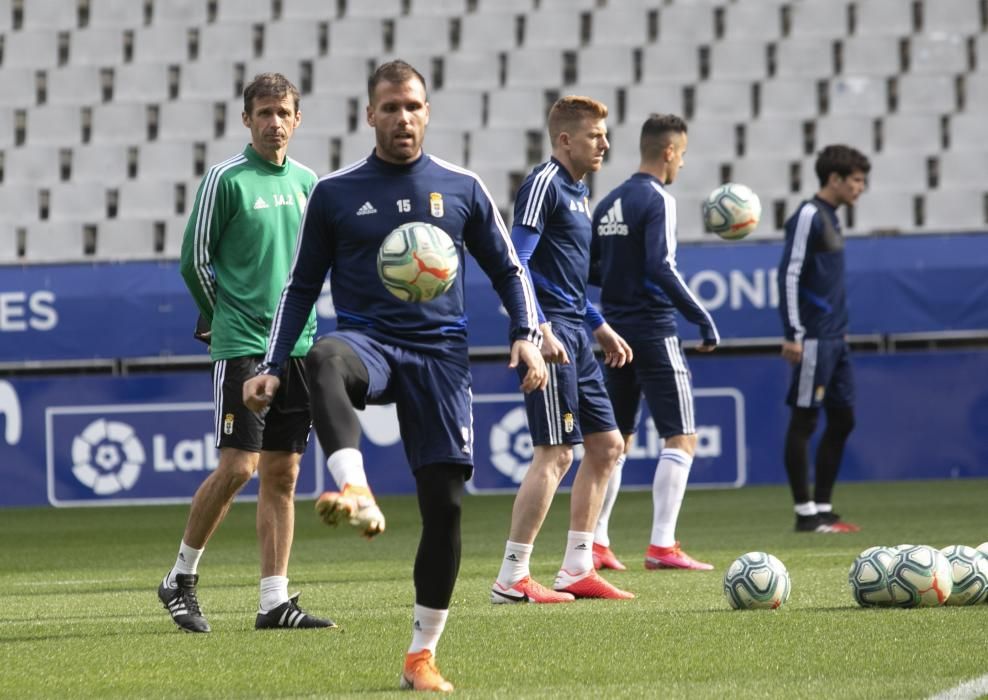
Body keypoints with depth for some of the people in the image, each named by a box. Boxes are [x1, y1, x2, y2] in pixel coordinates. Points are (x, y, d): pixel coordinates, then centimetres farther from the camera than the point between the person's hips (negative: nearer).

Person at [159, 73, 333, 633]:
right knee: (239, 466, -11)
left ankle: (275, 601, 6)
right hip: (241, 345, -6)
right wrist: (224, 316, 6)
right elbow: (195, 258, -2)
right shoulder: (226, 179, -6)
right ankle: (181, 579, 4)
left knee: (283, 473, 4)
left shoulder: (306, 181, 11)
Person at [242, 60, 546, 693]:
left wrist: (528, 337, -1)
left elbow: (509, 271, 15)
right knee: (326, 359, -39)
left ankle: (423, 655, 9)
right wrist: (272, 368, 5)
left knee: (444, 502, -4)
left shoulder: (462, 188, 9)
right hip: (369, 342, -1)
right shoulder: (335, 193, 7)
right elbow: (302, 288, 13)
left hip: (440, 351, 1)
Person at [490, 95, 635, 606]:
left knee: (605, 444, 11)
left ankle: (576, 570, 15)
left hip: (575, 337, 10)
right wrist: (540, 330, -25)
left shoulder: (577, 191, 18)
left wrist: (600, 328, 26)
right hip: (551, 335, -10)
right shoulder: (543, 185, -11)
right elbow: (516, 263, -18)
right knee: (555, 454, -11)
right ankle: (512, 579, -8)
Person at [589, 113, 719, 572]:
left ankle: (595, 543, 12)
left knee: (615, 440, 15)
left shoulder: (608, 203, 12)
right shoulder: (657, 200, -11)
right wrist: (703, 319, -17)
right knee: (682, 439, -4)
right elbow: (661, 268, -21)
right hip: (654, 332, -8)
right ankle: (662, 546, -11)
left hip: (616, 331, 8)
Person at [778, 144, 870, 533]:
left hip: (835, 338, 10)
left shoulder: (830, 218, 18)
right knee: (804, 420, -4)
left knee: (841, 419, 9)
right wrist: (793, 334, -18)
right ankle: (805, 513, -2)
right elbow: (789, 275, -15)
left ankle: (823, 508, 15)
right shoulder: (808, 216, -10)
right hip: (814, 340, -10)